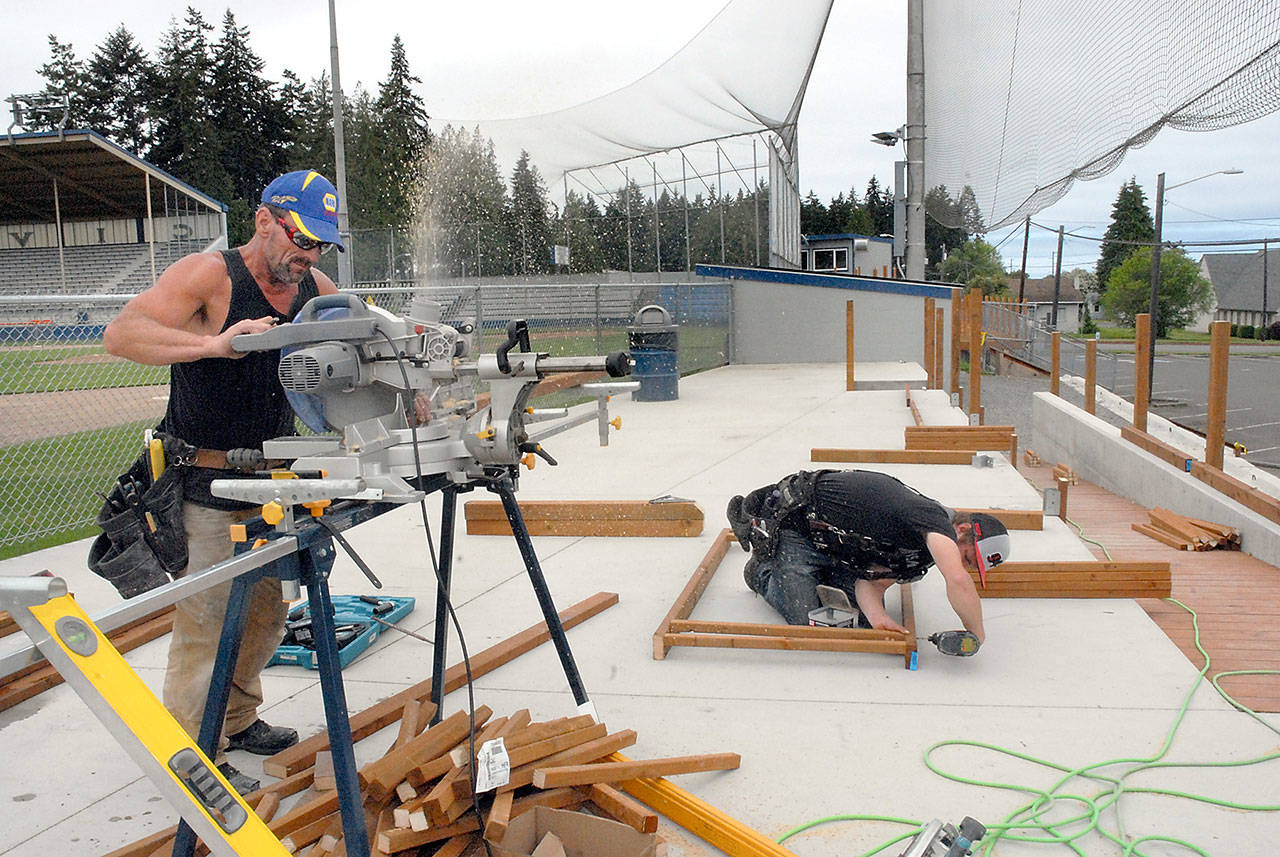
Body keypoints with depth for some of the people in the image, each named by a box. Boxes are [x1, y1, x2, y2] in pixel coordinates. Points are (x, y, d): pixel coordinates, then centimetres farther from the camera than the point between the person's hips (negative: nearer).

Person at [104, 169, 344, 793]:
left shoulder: (315, 290, 4)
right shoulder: (208, 276, -16)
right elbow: (121, 334, -27)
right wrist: (215, 344, -40)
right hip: (205, 487, -7)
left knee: (265, 609, 16)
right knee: (207, 619, -1)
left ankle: (237, 720, 36)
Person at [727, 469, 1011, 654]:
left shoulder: (921, 554, 1)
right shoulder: (937, 519, -27)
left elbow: (871, 582, -7)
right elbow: (958, 580, -44)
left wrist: (877, 616, -28)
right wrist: (977, 634, -29)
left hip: (835, 544, 9)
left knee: (868, 618, 2)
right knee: (807, 621, -11)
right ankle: (762, 572, 15)